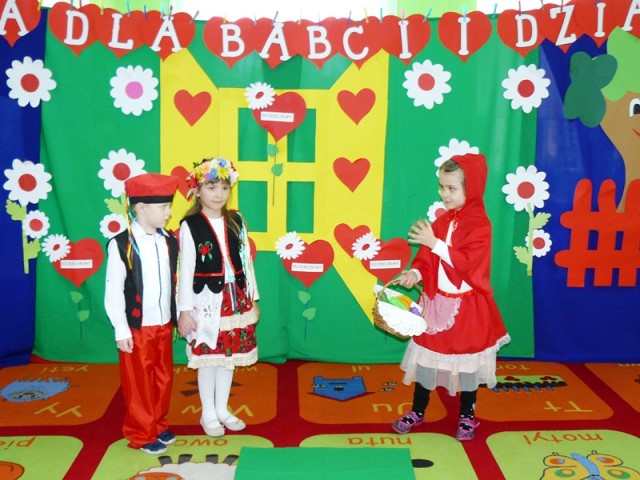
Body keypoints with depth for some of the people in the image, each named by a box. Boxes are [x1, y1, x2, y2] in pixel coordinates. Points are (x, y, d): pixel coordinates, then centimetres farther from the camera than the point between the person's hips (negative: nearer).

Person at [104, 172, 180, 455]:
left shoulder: (169, 241, 1)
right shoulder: (121, 245, -15)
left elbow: (175, 282, 7)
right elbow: (113, 291, -13)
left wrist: (178, 316, 8)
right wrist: (121, 330, -12)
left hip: (164, 325, 5)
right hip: (137, 328, -5)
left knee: (164, 378, 16)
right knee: (139, 382, 8)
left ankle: (158, 425, 35)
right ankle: (141, 434, 25)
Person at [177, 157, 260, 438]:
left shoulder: (236, 222, 3)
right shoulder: (190, 226, -10)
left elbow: (246, 261, 8)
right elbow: (186, 270, -9)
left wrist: (252, 298, 9)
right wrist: (184, 310, -10)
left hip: (235, 299, 5)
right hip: (206, 301, -4)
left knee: (229, 356, 14)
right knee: (208, 357, 7)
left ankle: (222, 409, 32)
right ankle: (208, 414, 25)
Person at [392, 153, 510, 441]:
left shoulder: (479, 224, -15)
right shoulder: (441, 221, 4)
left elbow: (467, 261, -26)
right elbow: (427, 256, 3)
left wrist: (434, 243, -30)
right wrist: (415, 272, -16)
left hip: (466, 307, -5)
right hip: (437, 301, 5)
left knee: (466, 361, 9)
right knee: (426, 357, 12)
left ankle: (467, 416, 27)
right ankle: (417, 412, 27)